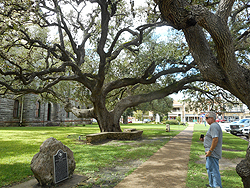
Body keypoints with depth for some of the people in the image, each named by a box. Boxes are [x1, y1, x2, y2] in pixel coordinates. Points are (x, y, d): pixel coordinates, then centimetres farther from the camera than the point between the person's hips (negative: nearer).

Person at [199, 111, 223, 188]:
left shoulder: (213, 126, -19)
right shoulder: (215, 125, 16)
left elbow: (215, 139, -27)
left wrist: (210, 151, -24)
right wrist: (204, 139, 11)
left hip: (213, 153, -11)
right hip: (211, 153, 11)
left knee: (214, 170, -3)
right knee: (209, 168, 21)